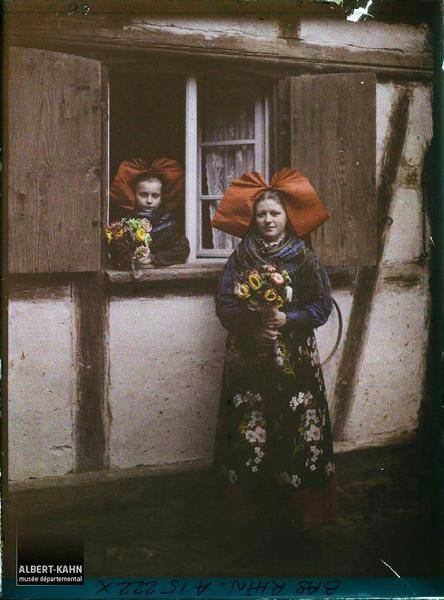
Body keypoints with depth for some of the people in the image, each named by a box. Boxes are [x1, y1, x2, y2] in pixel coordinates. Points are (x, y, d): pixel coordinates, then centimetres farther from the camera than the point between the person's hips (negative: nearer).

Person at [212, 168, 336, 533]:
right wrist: (254, 325, -16)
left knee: (298, 431, -2)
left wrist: (288, 319, -14)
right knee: (249, 431, -1)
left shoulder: (305, 258, 4)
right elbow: (224, 304, 0)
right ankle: (248, 507, 14)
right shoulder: (241, 258, 7)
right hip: (249, 357, 1)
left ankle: (300, 510, 11)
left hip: (295, 360, 0)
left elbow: (323, 306, 1)